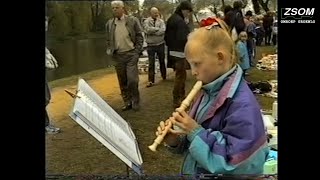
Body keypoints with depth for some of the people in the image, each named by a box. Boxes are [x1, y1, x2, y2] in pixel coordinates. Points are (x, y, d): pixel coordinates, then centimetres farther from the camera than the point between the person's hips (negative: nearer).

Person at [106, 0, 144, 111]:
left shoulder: (133, 21, -1)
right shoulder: (109, 23, 8)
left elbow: (139, 36, 0)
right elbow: (108, 40, 16)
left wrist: (137, 51, -8)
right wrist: (110, 51, 3)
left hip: (131, 54, -3)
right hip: (118, 56, 4)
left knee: (132, 80, -9)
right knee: (122, 81, 8)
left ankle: (135, 102, 9)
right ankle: (127, 102, 20)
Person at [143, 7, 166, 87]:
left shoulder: (161, 21, 1)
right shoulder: (146, 21, -2)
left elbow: (162, 31, -15)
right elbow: (148, 30, -20)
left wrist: (152, 31, -15)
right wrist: (157, 29, -12)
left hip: (160, 44, 2)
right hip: (151, 45, -2)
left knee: (162, 61, 16)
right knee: (151, 63, 0)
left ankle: (164, 76, 33)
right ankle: (151, 80, 2)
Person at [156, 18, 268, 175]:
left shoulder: (242, 104, -25)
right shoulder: (208, 91, -1)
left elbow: (236, 162, -26)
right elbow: (191, 136, 6)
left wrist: (196, 132, -25)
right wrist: (175, 140, -14)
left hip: (221, 171, -7)